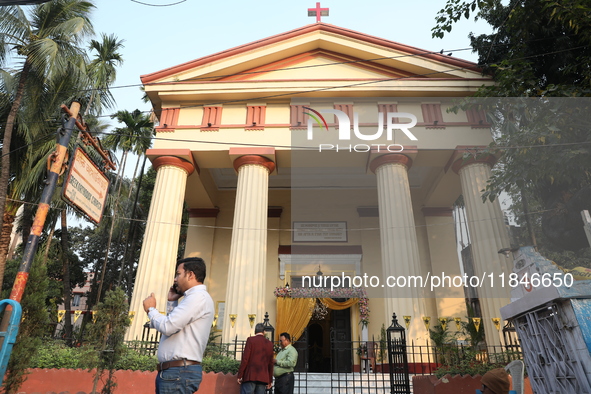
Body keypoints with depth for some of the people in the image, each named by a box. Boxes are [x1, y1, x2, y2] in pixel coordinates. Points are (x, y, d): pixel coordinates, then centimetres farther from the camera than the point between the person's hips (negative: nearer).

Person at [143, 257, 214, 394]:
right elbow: (174, 326, 23)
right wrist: (172, 302, 15)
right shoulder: (193, 298, 19)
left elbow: (167, 327, -20)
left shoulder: (198, 296, -14)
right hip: (172, 371, 10)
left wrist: (150, 309, -3)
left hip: (179, 372, -10)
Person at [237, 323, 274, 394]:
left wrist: (239, 375, -2)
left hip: (250, 376, -4)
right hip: (263, 377, 4)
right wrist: (270, 380, 20)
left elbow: (245, 359, -7)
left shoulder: (251, 340, -1)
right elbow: (270, 363, 13)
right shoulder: (269, 343, 10)